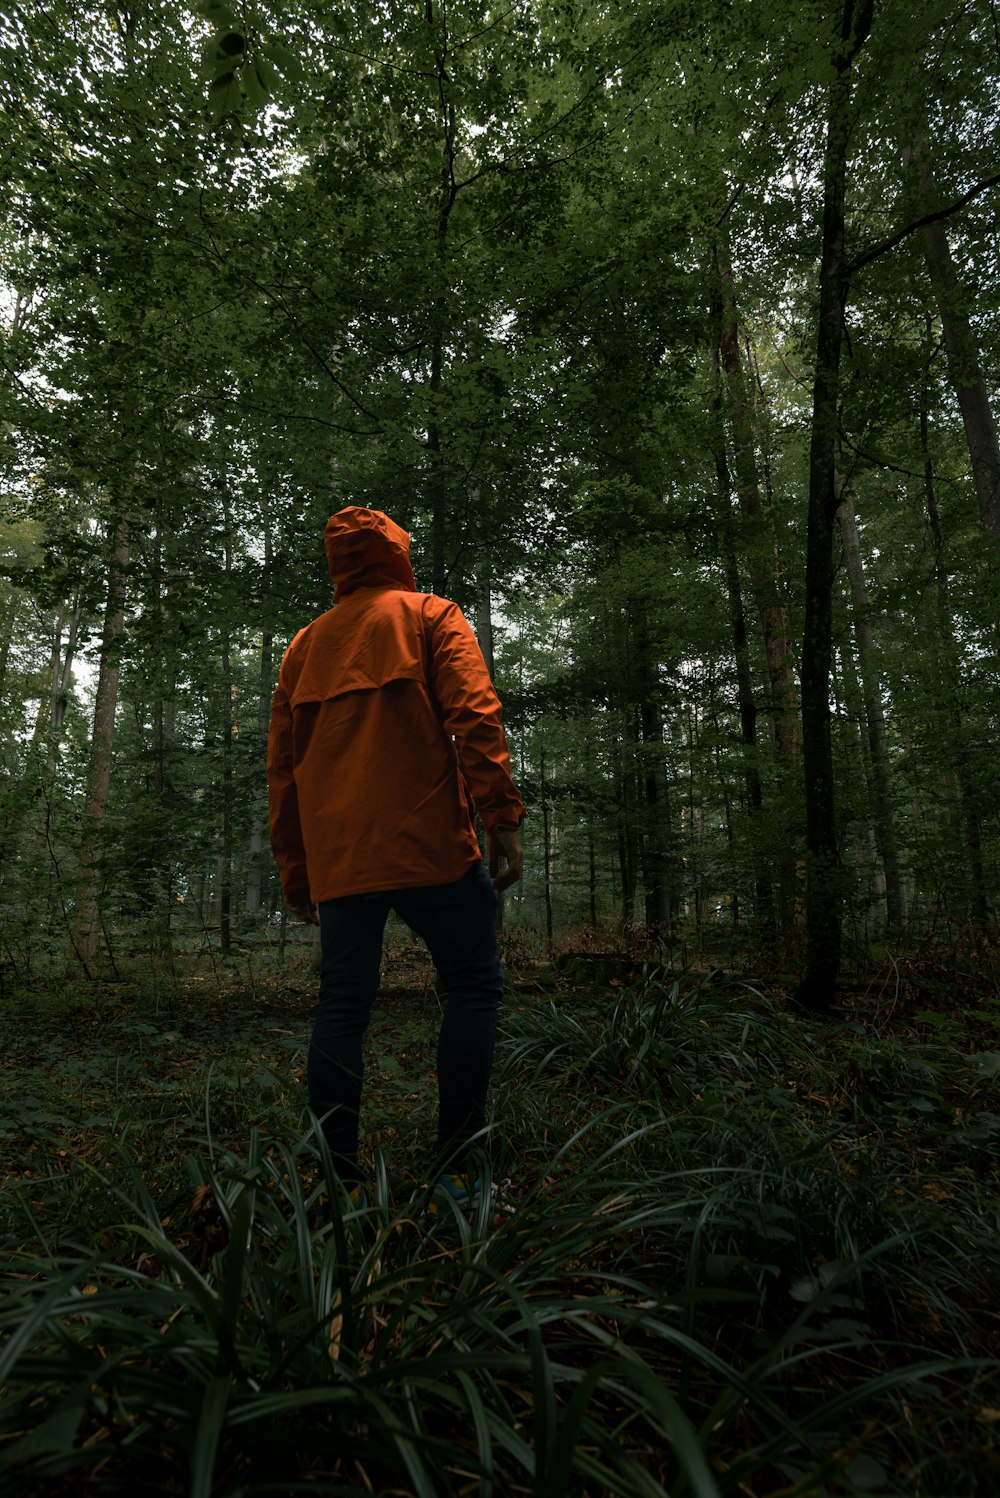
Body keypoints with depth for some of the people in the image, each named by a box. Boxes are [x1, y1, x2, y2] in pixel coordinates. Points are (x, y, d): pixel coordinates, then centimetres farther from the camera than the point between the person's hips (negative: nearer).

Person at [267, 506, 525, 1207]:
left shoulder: (305, 643, 20)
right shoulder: (431, 615, 7)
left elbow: (282, 763, 17)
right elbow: (475, 714, -10)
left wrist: (294, 870, 20)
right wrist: (503, 819, -12)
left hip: (337, 856, 5)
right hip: (426, 841, -4)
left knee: (342, 1007, 9)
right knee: (474, 985, 6)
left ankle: (341, 1181, 12)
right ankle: (456, 1164, 4)